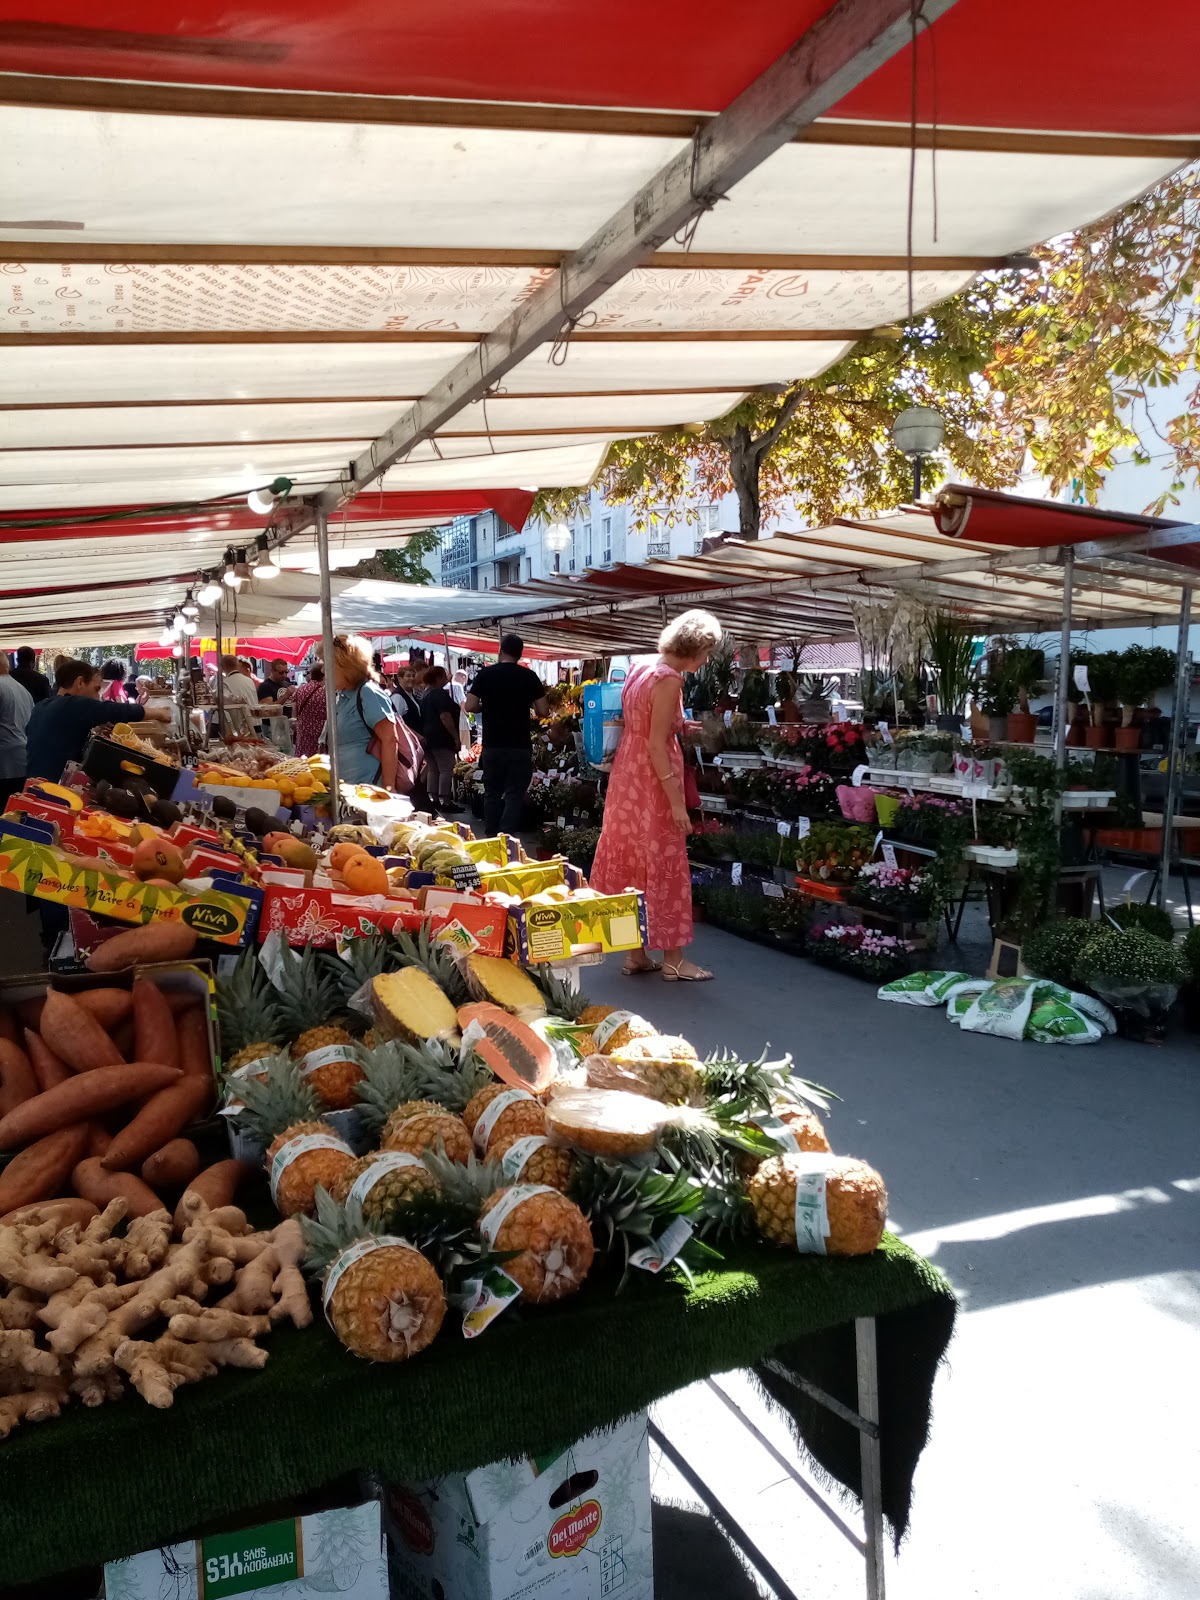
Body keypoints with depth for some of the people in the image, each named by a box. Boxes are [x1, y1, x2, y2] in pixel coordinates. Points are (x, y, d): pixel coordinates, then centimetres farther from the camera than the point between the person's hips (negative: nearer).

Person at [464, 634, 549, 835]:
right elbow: (543, 711, -3)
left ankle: (490, 839, 18)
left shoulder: (485, 675, -2)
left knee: (492, 793, 14)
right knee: (515, 795, 2)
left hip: (492, 745, 1)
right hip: (520, 745, -1)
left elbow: (469, 707, -6)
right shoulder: (529, 676, -3)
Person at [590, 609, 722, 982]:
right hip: (651, 782, -9)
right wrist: (677, 801, -19)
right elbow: (656, 744, -20)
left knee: (630, 865, 11)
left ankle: (635, 954, 20)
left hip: (627, 777, 9)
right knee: (663, 867, -1)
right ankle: (673, 960, 7)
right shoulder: (669, 679, -15)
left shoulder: (640, 671, 11)